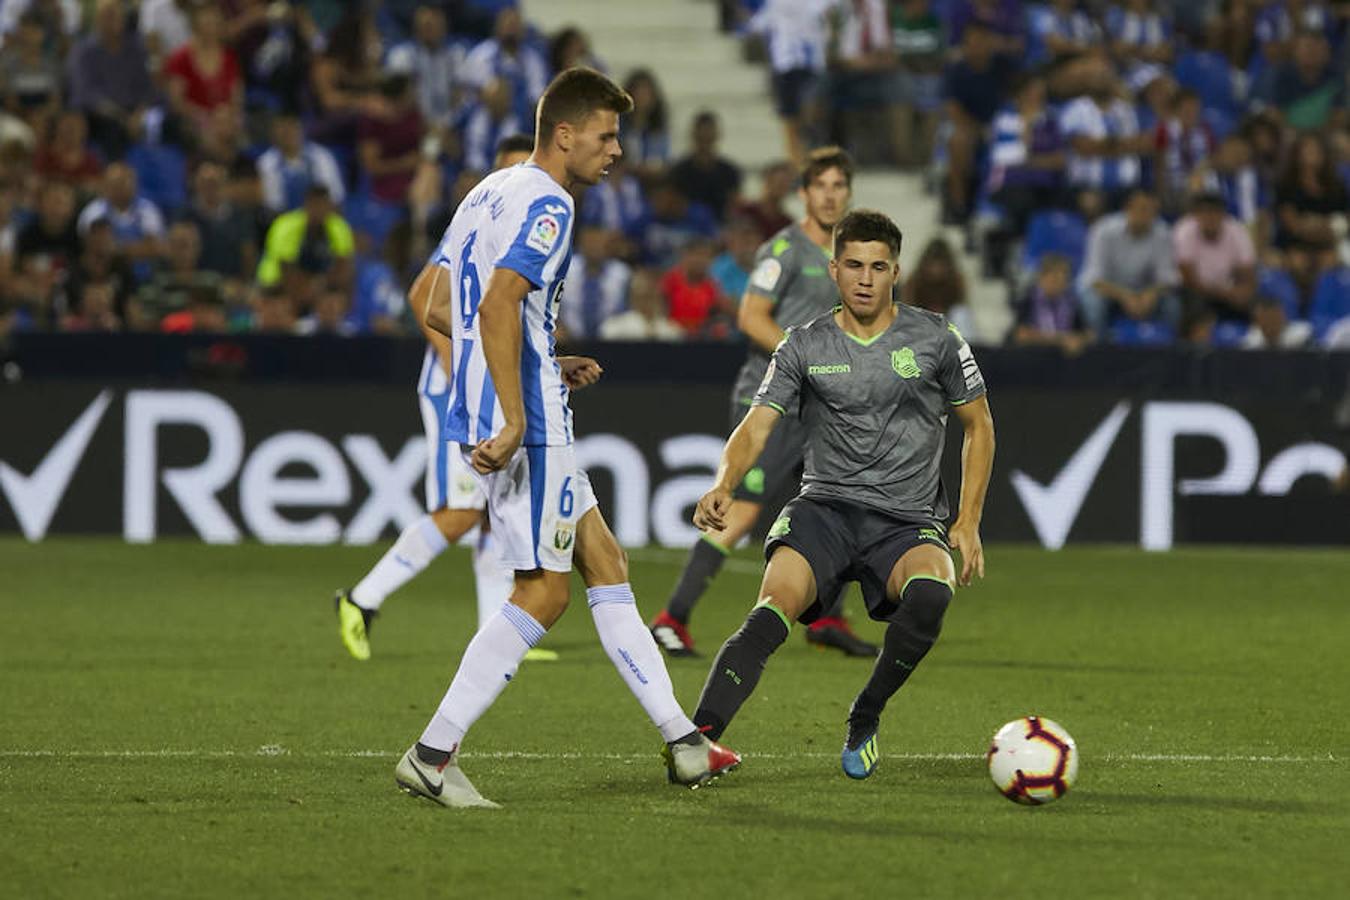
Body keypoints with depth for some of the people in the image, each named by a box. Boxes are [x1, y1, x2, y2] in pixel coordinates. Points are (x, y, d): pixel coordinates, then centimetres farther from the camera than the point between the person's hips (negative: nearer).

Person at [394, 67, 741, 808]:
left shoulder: (490, 193, 17)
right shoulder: (545, 204, -12)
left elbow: (429, 300, 22)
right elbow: (499, 306, -25)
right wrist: (513, 419, -27)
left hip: (484, 409, 10)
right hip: (527, 420, -10)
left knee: (604, 561, 13)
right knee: (543, 592, -7)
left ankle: (680, 741, 15)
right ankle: (432, 755, -8)